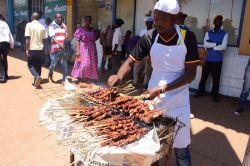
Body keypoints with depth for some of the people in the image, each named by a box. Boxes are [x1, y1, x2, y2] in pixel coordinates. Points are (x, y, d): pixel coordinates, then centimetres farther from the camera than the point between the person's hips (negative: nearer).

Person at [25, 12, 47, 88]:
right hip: (40, 49, 3)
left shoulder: (29, 25, -7)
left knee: (30, 65, 9)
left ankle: (37, 77, -15)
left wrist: (27, 49, -10)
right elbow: (44, 39, 6)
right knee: (38, 66, 12)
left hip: (32, 49, -3)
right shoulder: (42, 27, 4)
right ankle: (36, 81, 17)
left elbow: (28, 38, -13)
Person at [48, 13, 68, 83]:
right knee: (53, 64, 4)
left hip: (63, 48, 4)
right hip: (55, 48, -4)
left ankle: (64, 79, 10)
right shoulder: (52, 26, -2)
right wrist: (59, 44, -26)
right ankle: (50, 75, 33)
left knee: (65, 64, 2)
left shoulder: (64, 26, 12)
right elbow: (52, 37, -13)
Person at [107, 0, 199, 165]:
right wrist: (119, 76, -21)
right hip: (153, 97, 2)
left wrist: (161, 89, -23)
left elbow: (190, 74, -13)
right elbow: (131, 61, 0)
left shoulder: (188, 37, -13)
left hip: (178, 100, -1)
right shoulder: (149, 37, -7)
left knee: (181, 147, 9)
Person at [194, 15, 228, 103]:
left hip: (218, 60, -1)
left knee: (216, 79, 7)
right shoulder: (208, 33, 5)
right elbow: (205, 44, -11)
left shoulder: (225, 34, 0)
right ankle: (201, 92, 24)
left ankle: (215, 94, 21)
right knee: (203, 76, 9)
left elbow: (224, 47, -13)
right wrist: (217, 44, -15)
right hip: (208, 59, 1)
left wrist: (211, 46, -11)